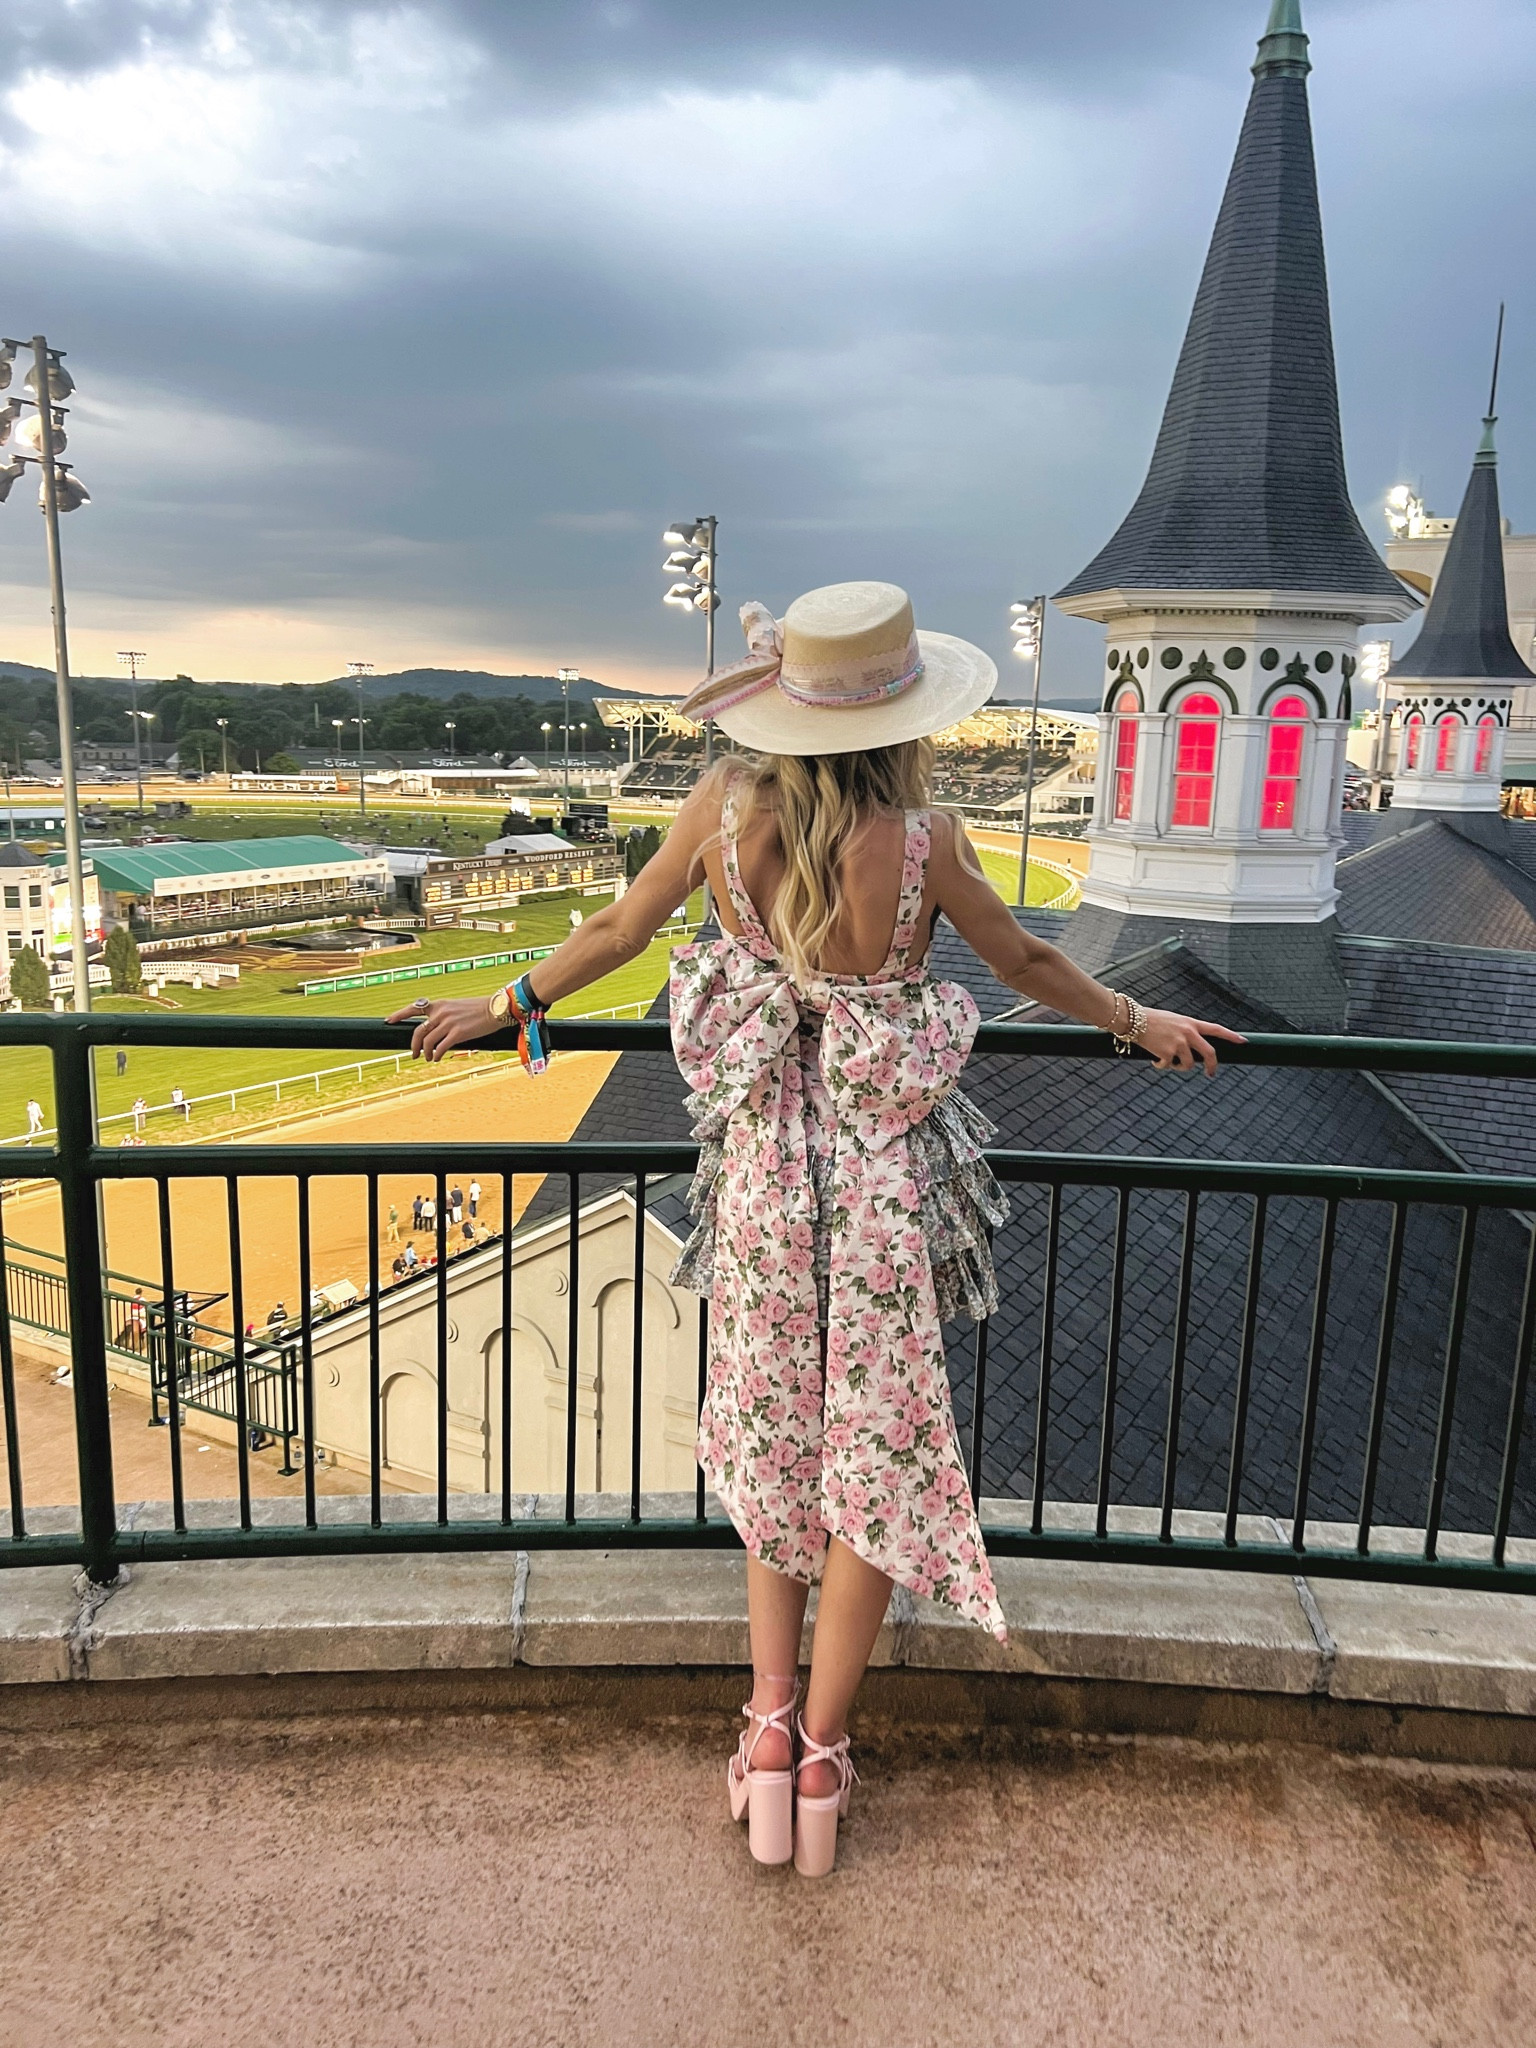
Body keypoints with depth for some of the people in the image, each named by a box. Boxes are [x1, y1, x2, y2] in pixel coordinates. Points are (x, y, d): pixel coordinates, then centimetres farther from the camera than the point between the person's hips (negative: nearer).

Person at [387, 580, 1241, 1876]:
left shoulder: (726, 810, -8)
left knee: (773, 1439, 21)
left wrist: (504, 1006, 19)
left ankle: (769, 1718, 23)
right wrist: (1138, 1022, 19)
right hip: (888, 1174, -2)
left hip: (762, 1164, 3)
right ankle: (821, 1753, 21)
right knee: (875, 1455, 12)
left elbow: (615, 932, 2)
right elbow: (1025, 963, 1)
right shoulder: (921, 836, -13)